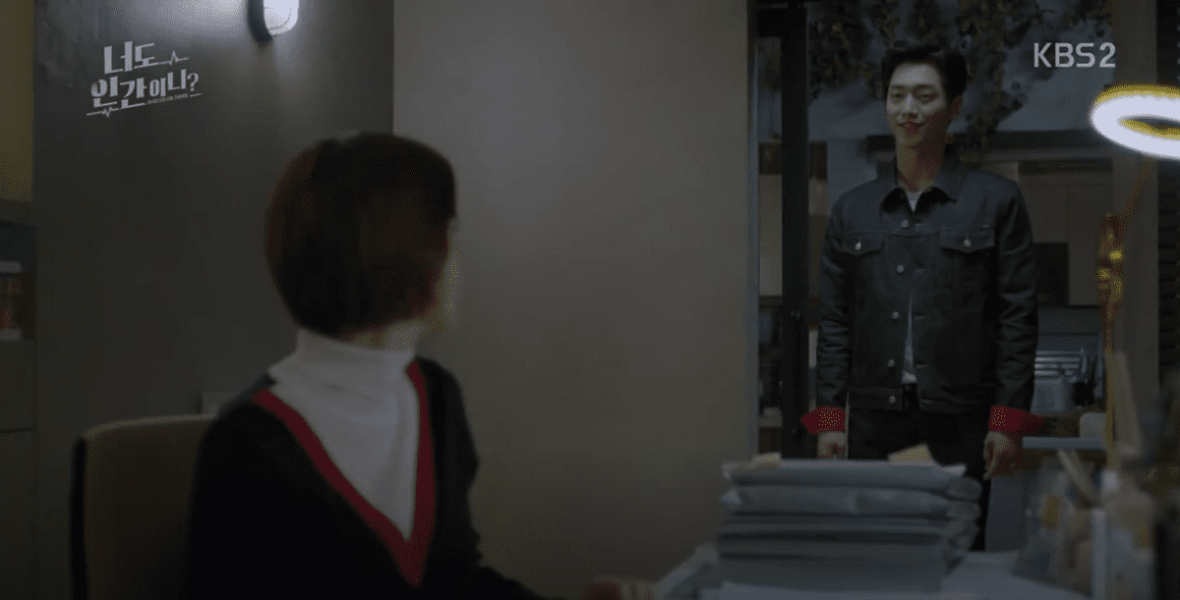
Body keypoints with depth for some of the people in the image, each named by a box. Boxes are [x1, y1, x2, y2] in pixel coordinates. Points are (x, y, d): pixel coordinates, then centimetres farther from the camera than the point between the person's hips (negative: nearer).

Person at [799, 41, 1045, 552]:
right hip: (873, 423, 2)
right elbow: (834, 323, 11)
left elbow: (1018, 317, 1)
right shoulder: (851, 210, 12)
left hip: (960, 426, -2)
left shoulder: (996, 201, 4)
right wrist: (828, 419, 4)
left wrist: (1009, 422, -6)